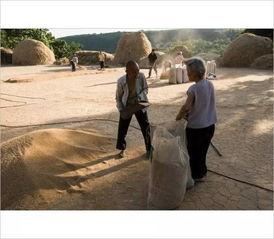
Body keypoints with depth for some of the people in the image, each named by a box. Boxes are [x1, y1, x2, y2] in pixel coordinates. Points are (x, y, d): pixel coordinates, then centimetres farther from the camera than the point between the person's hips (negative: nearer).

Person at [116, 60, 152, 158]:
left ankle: (149, 149, 24)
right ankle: (122, 149, 30)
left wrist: (140, 97, -22)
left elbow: (145, 88, -4)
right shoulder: (121, 81, -22)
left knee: (146, 128, 6)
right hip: (126, 107, 0)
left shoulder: (141, 76, -21)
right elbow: (118, 97, -7)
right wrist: (121, 109, -17)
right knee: (122, 128, 8)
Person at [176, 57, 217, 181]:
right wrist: (188, 113, 6)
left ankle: (196, 175, 30)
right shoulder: (210, 85, -1)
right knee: (202, 150, 25)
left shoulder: (194, 88, -23)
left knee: (194, 152, 14)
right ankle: (202, 171, 41)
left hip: (196, 127, -7)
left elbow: (186, 107, -31)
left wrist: (178, 116, -12)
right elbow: (205, 105, 6)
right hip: (210, 125, 7)